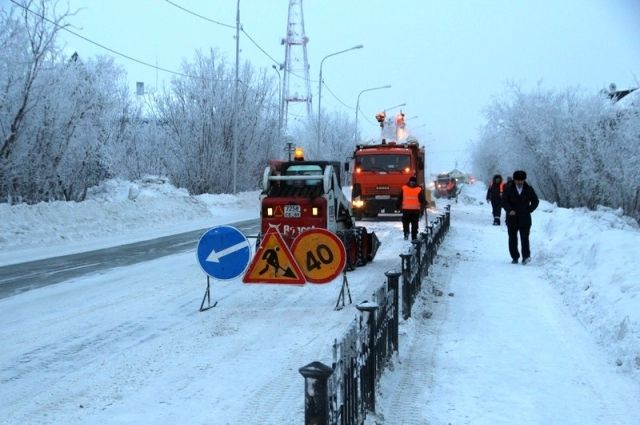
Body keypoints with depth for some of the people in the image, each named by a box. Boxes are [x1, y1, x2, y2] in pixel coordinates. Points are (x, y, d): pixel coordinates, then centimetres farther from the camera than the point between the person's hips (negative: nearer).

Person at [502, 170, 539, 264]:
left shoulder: (529, 189, 8)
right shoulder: (508, 189, 5)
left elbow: (535, 201, 14)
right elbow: (504, 201, -1)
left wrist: (528, 210, 2)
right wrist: (509, 210, -17)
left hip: (525, 219, 0)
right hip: (512, 219, 1)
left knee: (525, 239, -9)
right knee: (512, 239, 4)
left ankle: (526, 256, -4)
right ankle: (515, 257, 12)